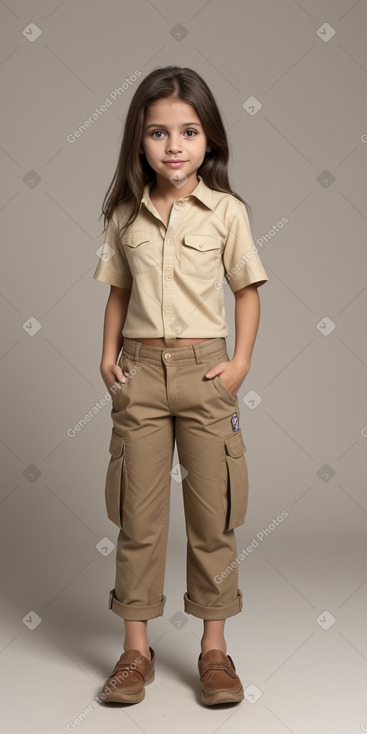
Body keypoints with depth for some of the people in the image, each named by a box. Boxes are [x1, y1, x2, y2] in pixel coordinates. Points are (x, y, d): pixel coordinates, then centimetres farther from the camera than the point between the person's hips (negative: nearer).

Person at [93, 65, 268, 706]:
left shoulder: (226, 211, -2)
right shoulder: (126, 214, 5)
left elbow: (248, 290, 3)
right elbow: (119, 291, 13)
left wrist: (241, 362, -6)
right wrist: (108, 356, 1)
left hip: (204, 369, -2)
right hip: (140, 371, 2)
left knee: (213, 510, 5)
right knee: (138, 511, 7)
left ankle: (215, 648, 19)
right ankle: (136, 647, 19)